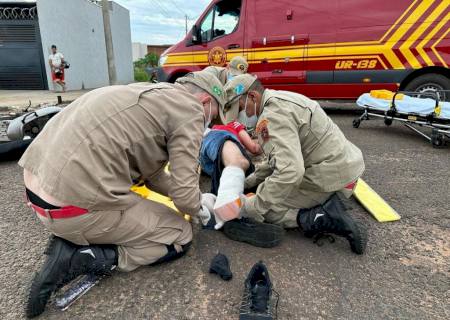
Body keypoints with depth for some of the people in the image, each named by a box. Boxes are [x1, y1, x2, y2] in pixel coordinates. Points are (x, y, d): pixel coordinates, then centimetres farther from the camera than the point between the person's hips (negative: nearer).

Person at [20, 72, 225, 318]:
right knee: (180, 236, 8)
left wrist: (197, 198, 26)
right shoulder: (190, 109, -6)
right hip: (75, 206, -9)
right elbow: (183, 194, -10)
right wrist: (198, 209, 13)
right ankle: (77, 259, -2)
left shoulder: (153, 94, 20)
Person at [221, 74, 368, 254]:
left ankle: (324, 220, -11)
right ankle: (326, 208, 9)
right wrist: (249, 181, 14)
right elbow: (283, 156, 18)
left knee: (264, 207, -4)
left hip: (330, 177, -10)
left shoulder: (272, 116, -22)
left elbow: (289, 171, -34)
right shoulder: (280, 99, 11)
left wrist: (252, 207, -24)